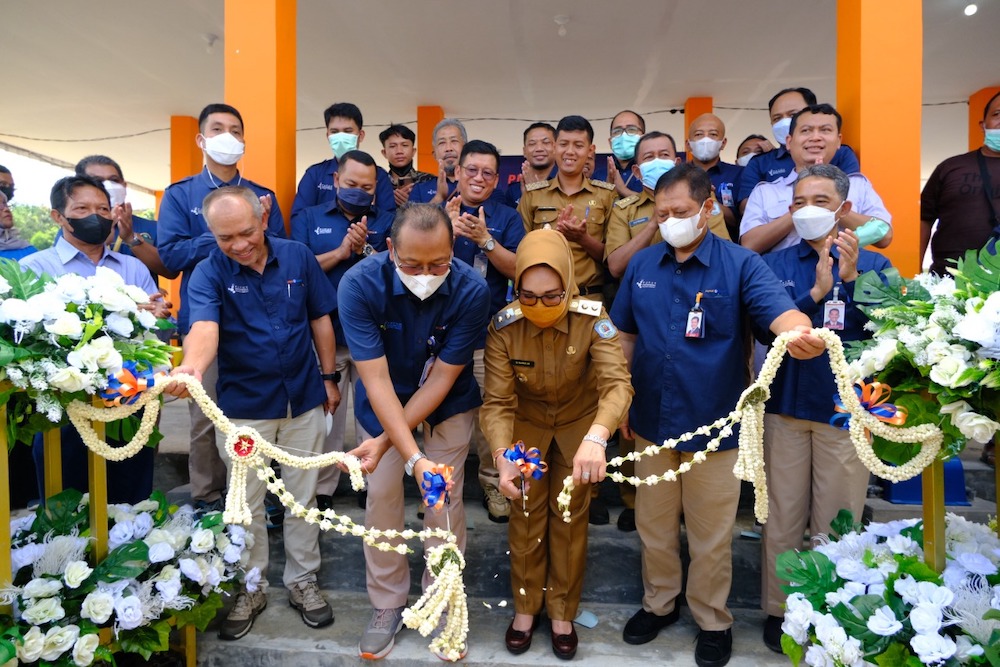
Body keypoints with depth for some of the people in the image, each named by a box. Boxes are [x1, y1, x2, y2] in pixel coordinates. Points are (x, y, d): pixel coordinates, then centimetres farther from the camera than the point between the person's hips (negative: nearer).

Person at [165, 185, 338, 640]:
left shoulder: (298, 257, -5)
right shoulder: (209, 273, -12)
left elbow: (320, 319, 3)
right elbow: (205, 329, -30)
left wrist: (328, 376, 4)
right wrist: (192, 366, -52)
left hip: (303, 399, 1)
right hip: (243, 406, -1)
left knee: (302, 497, 14)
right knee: (246, 503, 13)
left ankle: (303, 581, 33)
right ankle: (250, 588, 34)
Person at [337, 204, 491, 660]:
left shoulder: (471, 290, -29)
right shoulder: (359, 284, -30)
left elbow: (442, 378, -23)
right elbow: (376, 380, -31)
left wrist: (385, 441, -27)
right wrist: (414, 458, -40)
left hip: (448, 403, 0)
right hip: (384, 402, 1)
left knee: (445, 501, 4)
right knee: (382, 498, 6)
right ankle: (387, 606, 28)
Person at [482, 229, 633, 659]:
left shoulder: (592, 319, -29)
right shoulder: (503, 327, -27)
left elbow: (617, 383, -40)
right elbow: (497, 402, -26)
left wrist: (596, 437, -59)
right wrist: (504, 456, -44)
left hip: (579, 423, 0)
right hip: (527, 423, 1)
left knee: (570, 518, 11)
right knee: (526, 516, 8)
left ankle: (562, 612, 33)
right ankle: (525, 606, 32)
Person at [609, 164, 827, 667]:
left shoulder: (740, 264, -9)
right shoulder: (643, 265, 2)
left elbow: (779, 310, -24)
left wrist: (801, 332, -47)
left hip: (714, 426, -3)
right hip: (651, 422, 3)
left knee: (711, 535, 14)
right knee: (653, 525, 19)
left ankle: (712, 620, 38)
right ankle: (659, 603, 43)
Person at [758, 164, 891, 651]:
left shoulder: (873, 264, 2)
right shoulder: (776, 264, 3)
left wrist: (852, 278, -19)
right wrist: (814, 293, -20)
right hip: (787, 404, 1)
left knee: (837, 523, 10)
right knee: (782, 518, 10)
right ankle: (778, 609, 28)